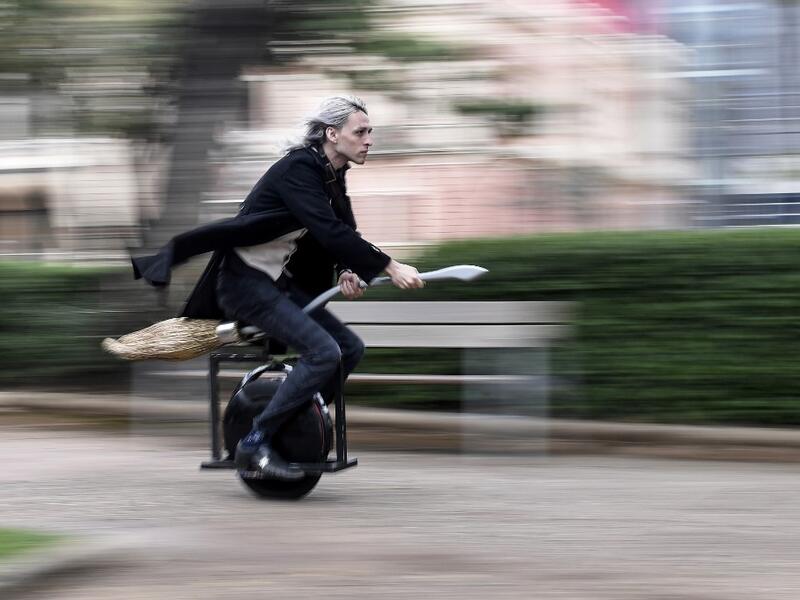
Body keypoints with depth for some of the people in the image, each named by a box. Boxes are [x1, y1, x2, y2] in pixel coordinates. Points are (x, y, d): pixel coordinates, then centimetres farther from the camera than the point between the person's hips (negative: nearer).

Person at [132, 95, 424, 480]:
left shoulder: (332, 175, 9)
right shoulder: (298, 169, -20)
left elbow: (342, 233, 8)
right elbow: (329, 231, -30)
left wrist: (348, 272, -15)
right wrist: (389, 268, -31)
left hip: (280, 282, 9)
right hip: (244, 280, -9)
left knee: (350, 348, 5)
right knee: (323, 351, -21)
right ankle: (254, 444, -15)